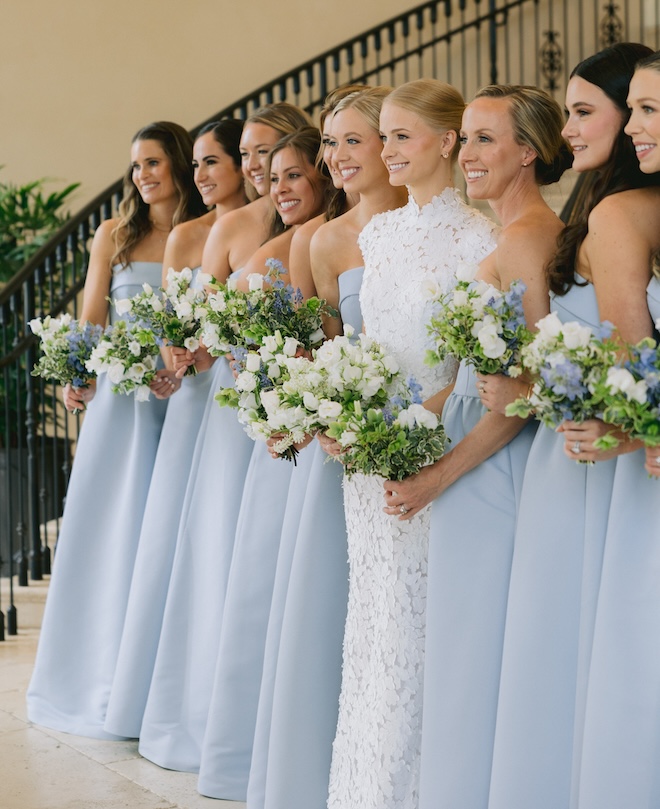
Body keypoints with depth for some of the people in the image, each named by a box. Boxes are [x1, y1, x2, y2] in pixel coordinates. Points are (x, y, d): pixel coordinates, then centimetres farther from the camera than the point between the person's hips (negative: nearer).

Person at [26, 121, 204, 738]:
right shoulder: (114, 235, 11)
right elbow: (91, 319, 7)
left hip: (183, 399, -1)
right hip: (120, 394, 2)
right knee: (109, 528, 4)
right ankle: (99, 674, 15)